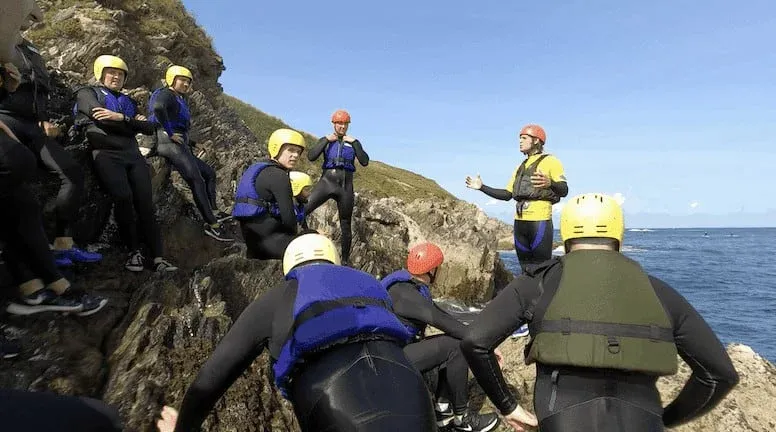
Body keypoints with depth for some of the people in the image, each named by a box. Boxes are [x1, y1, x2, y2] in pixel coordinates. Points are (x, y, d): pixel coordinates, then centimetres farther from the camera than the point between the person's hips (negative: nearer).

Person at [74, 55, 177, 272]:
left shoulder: (127, 101, 30)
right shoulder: (87, 93, 16)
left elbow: (149, 128, 14)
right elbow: (102, 119, -5)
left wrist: (121, 118, 0)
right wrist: (133, 122, 2)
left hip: (133, 154, 4)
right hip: (106, 154, -4)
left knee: (145, 202, -15)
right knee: (123, 196, -30)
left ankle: (158, 258, -21)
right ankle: (135, 251, -17)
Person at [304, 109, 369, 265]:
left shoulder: (353, 143, 12)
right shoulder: (326, 140, 10)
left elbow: (365, 162, -2)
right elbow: (311, 157, -7)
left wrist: (355, 143, -6)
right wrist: (326, 140, -8)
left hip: (346, 184, 1)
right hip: (327, 180, -1)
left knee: (345, 224, 8)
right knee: (303, 210, -23)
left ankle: (345, 259, 20)